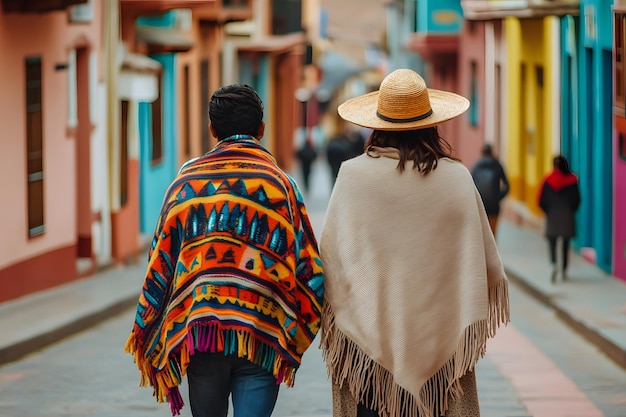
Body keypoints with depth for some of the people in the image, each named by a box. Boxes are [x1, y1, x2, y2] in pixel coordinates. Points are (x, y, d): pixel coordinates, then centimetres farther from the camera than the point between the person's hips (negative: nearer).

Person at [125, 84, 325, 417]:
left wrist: (148, 341, 16)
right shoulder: (279, 184, 1)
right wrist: (295, 336, 13)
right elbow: (308, 268, -1)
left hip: (198, 330, 2)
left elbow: (160, 265, 7)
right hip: (261, 336, -2)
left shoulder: (186, 183, 6)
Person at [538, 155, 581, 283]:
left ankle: (554, 264, -24)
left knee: (552, 241, 1)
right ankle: (564, 271, 15)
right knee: (565, 244, 10)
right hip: (567, 216, 1)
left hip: (552, 215, -1)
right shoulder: (572, 180, -4)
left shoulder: (547, 180, -5)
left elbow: (541, 201, -3)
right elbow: (577, 200, 1)